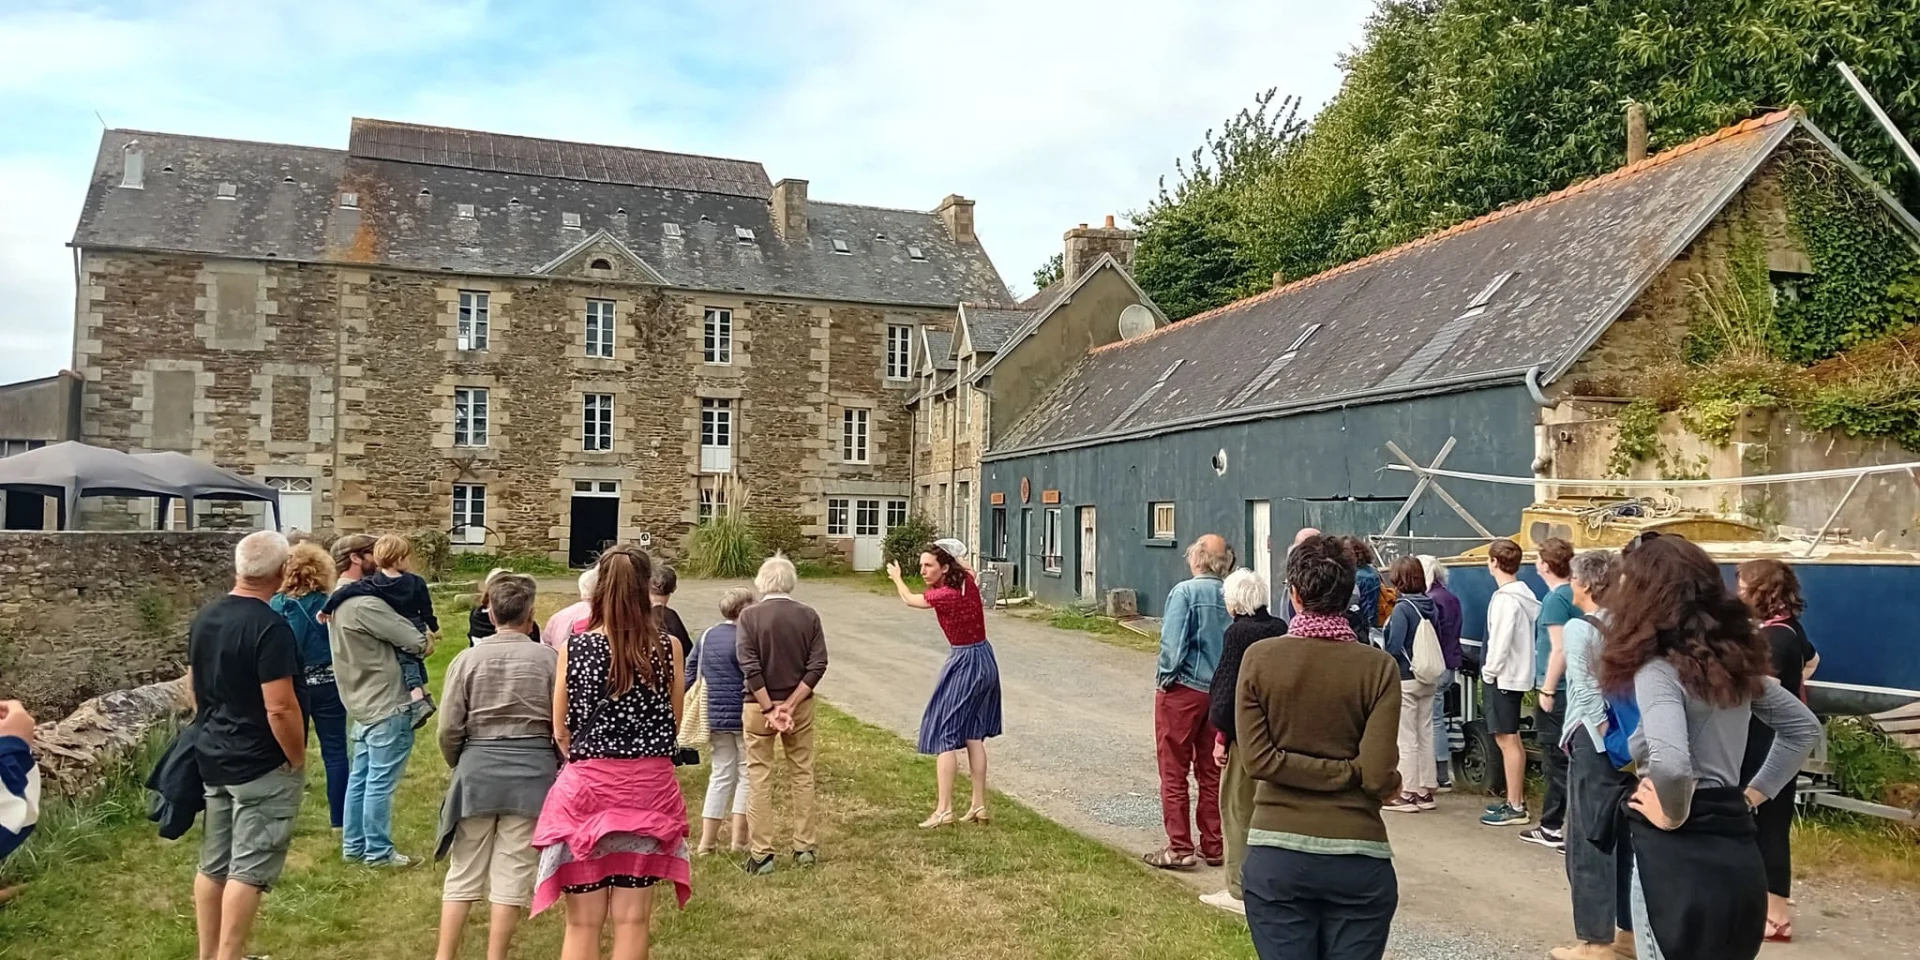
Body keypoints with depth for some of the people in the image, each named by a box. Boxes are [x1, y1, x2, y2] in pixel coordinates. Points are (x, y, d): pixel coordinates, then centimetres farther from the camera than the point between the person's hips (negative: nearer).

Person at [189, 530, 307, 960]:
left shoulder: (203, 617, 5)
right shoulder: (270, 626, -22)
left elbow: (193, 685, 16)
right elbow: (280, 708, -24)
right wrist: (297, 760, -12)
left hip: (213, 759, 8)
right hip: (262, 765, -8)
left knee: (213, 863, 16)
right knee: (248, 870, -1)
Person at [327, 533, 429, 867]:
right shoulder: (364, 604, -23)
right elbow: (417, 643, -20)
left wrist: (412, 634, -1)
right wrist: (423, 638, 1)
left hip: (362, 704, 10)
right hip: (387, 706, -10)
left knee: (359, 778, 16)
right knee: (380, 783, 0)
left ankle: (353, 846, 25)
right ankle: (378, 852, 10)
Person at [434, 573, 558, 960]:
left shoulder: (468, 658, -2)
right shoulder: (549, 659, -5)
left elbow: (448, 728, -2)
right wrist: (558, 769, 15)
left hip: (478, 771, 1)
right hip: (532, 772, -1)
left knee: (464, 871, 14)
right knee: (513, 871, 6)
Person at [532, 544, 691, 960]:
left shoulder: (574, 646, -6)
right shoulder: (667, 648, -6)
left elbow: (561, 731, 1)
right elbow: (674, 724, 3)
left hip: (587, 786, 0)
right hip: (649, 788, 1)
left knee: (583, 922, 9)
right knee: (632, 919, 9)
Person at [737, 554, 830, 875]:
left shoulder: (750, 616, -10)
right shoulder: (808, 616, -3)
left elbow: (750, 668, -16)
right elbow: (817, 665, -9)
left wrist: (770, 709, -12)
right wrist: (789, 705, -11)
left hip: (758, 706, -2)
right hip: (800, 704, 2)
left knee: (759, 778, 6)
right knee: (802, 776, 13)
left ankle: (761, 854, 8)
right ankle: (805, 848, 19)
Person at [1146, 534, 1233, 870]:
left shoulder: (1185, 592, -15)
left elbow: (1172, 643, -19)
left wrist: (1165, 676, -5)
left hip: (1182, 691, -5)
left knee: (1174, 773, 6)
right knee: (1211, 773, 15)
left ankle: (1179, 848, 8)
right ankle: (1213, 847, 22)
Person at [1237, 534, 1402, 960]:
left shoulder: (1258, 658, -4)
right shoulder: (1378, 667, -6)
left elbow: (1258, 759, -9)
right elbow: (1377, 776, -11)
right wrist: (1357, 775, 10)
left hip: (1276, 852, 0)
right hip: (1357, 858, 0)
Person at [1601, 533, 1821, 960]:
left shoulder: (1659, 667, -17)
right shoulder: (1734, 658, 8)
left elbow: (1670, 763, -34)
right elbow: (1804, 727, 21)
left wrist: (1672, 815, -15)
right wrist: (1753, 794, 16)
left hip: (1677, 855, -8)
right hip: (1737, 849, 8)